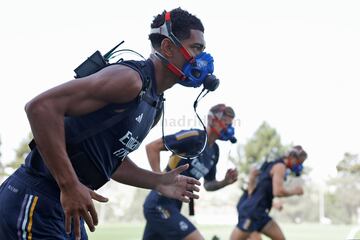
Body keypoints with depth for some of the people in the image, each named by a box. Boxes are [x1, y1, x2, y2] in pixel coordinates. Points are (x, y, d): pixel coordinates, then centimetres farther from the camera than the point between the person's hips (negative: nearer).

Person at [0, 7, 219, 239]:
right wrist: (70, 186, -26)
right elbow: (42, 106, -26)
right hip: (35, 202, -10)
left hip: (67, 206, 10)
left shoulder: (154, 103, 13)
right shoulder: (131, 78, -17)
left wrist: (157, 181, 11)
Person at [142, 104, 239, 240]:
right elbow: (152, 147, -15)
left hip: (173, 205, 9)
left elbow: (208, 185, 22)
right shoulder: (194, 137, -14)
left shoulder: (214, 151, 12)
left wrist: (225, 182, 2)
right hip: (160, 204, -9)